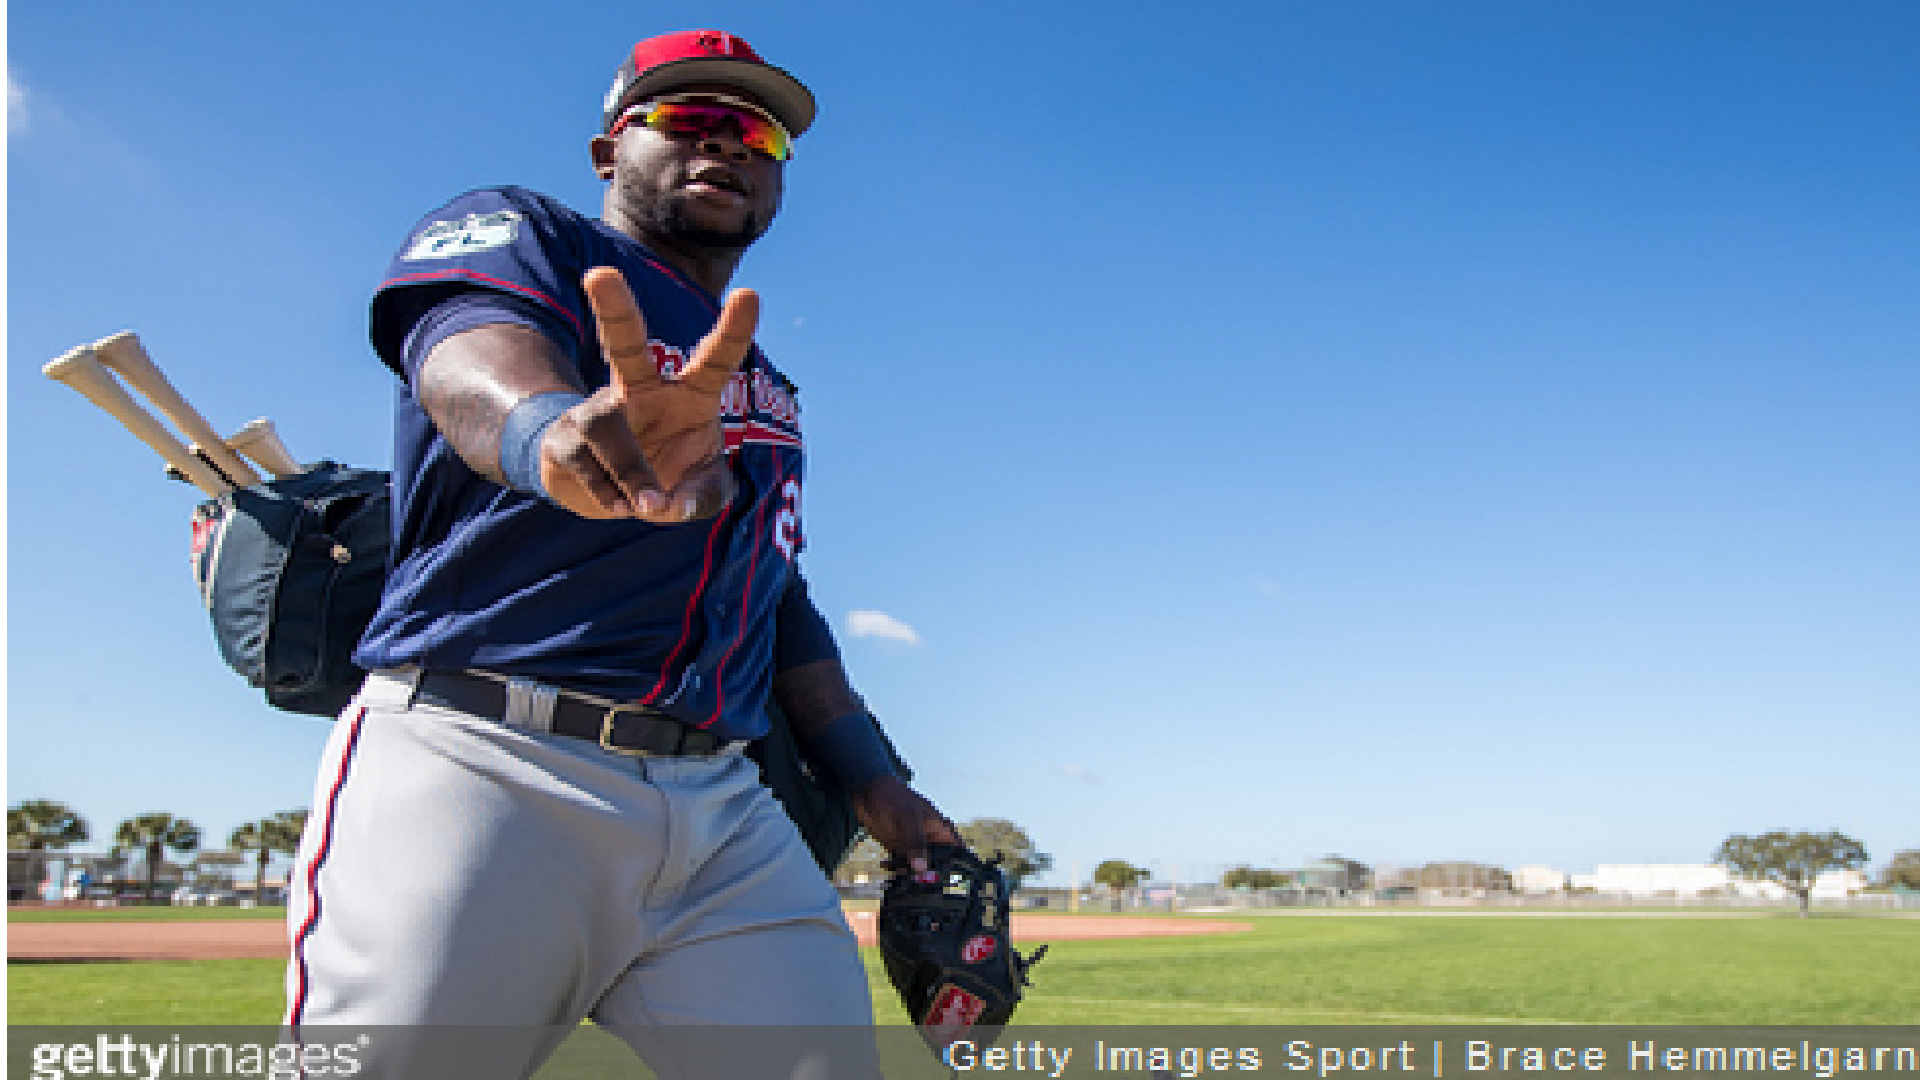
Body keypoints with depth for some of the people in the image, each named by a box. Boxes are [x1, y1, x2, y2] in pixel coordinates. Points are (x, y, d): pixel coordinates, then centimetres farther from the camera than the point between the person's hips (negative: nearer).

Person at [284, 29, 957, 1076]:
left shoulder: (764, 389, 27)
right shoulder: (517, 232, 7)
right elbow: (472, 347, -16)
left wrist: (873, 785, 18)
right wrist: (552, 429, -40)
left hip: (723, 812, 6)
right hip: (476, 759, -5)